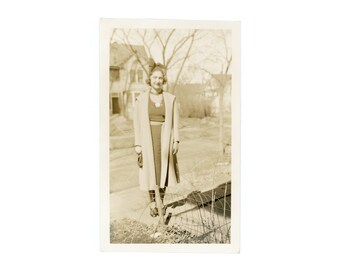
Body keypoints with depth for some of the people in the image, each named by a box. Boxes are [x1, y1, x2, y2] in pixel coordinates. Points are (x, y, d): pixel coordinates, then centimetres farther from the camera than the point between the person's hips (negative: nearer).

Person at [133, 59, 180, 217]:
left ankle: (161, 201, 25)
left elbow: (175, 121, 3)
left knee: (163, 171, 7)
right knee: (150, 172, 5)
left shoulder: (171, 99, 2)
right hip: (148, 140, -1)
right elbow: (137, 123, 0)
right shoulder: (141, 99, -1)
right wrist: (137, 144, -5)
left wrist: (176, 141, -3)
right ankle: (153, 203, 19)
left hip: (164, 140, 1)